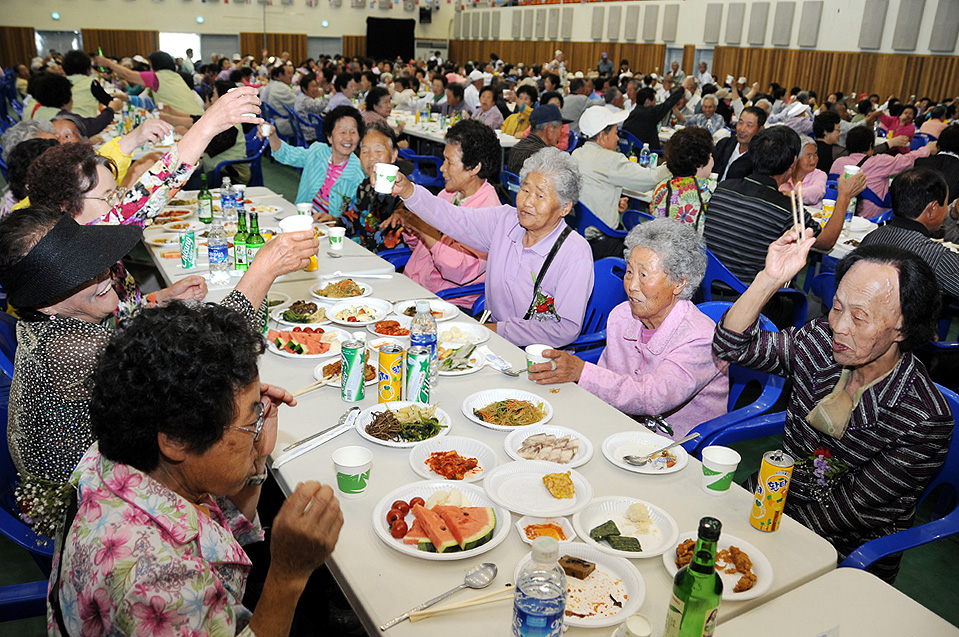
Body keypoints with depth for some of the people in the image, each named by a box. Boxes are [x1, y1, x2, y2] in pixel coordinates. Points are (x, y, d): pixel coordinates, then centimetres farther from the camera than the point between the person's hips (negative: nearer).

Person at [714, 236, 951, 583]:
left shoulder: (926, 421, -21)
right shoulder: (821, 341, -7)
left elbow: (842, 514, -19)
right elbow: (732, 344, -9)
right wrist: (770, 278, -21)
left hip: (847, 558, -5)